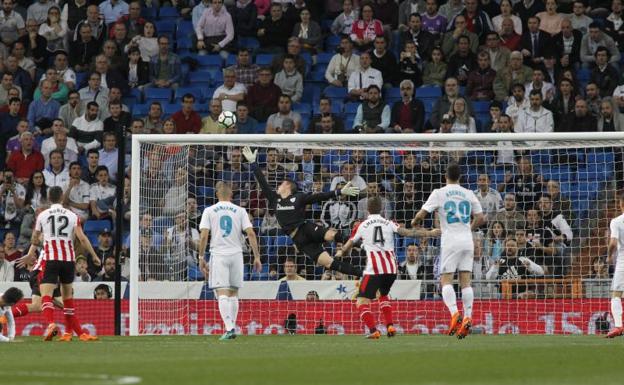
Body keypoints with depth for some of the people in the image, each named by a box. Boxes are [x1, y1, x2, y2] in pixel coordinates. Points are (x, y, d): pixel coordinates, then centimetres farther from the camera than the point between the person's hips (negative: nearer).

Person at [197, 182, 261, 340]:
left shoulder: (209, 211, 2)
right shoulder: (240, 211, 5)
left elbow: (203, 236, -6)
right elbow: (251, 233, -3)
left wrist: (201, 258, 0)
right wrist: (257, 257, 0)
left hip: (218, 255, -2)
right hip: (236, 254, 2)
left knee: (222, 293, -8)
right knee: (233, 293, 15)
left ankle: (229, 329, -21)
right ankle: (232, 327, 17)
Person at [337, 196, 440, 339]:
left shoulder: (362, 226, 7)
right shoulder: (389, 224, 10)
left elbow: (348, 245, 17)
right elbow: (408, 233, -1)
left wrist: (340, 252, 39)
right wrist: (430, 233, 4)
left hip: (374, 269, -4)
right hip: (392, 268, 4)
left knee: (362, 301, 2)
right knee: (383, 295, 30)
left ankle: (373, 330, -18)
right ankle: (390, 326, 16)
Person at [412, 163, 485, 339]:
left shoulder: (439, 193, -2)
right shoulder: (469, 194, 9)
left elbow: (422, 214, -5)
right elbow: (480, 218, 12)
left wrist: (414, 222, 17)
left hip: (450, 241, -4)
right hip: (467, 241, 4)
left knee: (446, 280, -3)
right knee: (465, 281, 4)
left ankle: (454, 313, -22)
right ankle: (468, 317, -5)